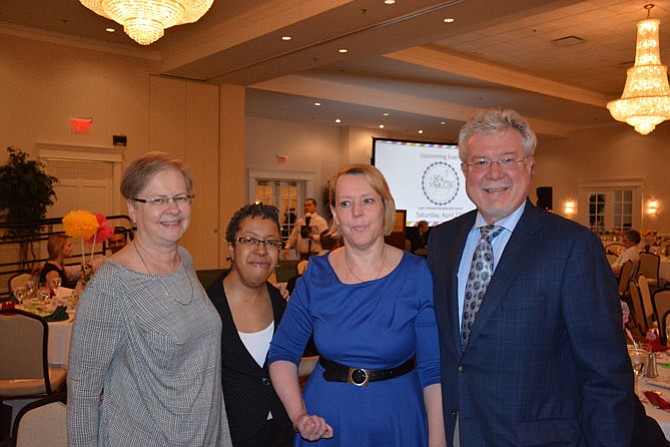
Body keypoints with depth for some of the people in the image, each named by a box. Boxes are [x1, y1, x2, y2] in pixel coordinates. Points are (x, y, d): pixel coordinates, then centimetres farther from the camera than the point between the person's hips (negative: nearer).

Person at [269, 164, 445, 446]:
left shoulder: (418, 275, -11)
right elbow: (282, 354, 1)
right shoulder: (316, 275, -7)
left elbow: (433, 370, -8)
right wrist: (298, 415, -11)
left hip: (398, 422, -1)